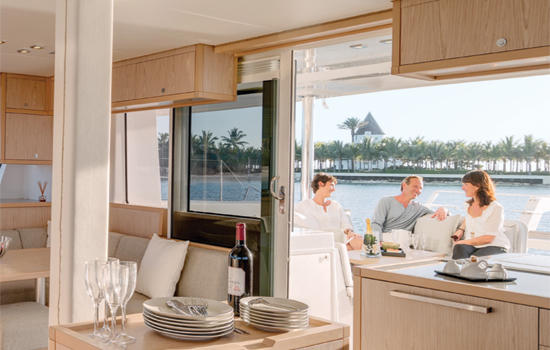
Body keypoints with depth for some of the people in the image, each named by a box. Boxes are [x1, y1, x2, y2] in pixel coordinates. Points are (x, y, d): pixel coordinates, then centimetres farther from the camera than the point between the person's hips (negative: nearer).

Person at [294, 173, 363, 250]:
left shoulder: (336, 205, 26)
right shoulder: (306, 205, 10)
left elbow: (345, 223, 18)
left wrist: (349, 231, -9)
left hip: (340, 239, 3)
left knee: (362, 243, -29)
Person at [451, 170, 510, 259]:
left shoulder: (496, 208, -12)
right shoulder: (467, 204, 12)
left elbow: (488, 238, -16)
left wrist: (464, 242, -12)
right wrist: (461, 229, 16)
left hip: (494, 246, -5)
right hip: (472, 246, 5)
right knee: (459, 249, -31)